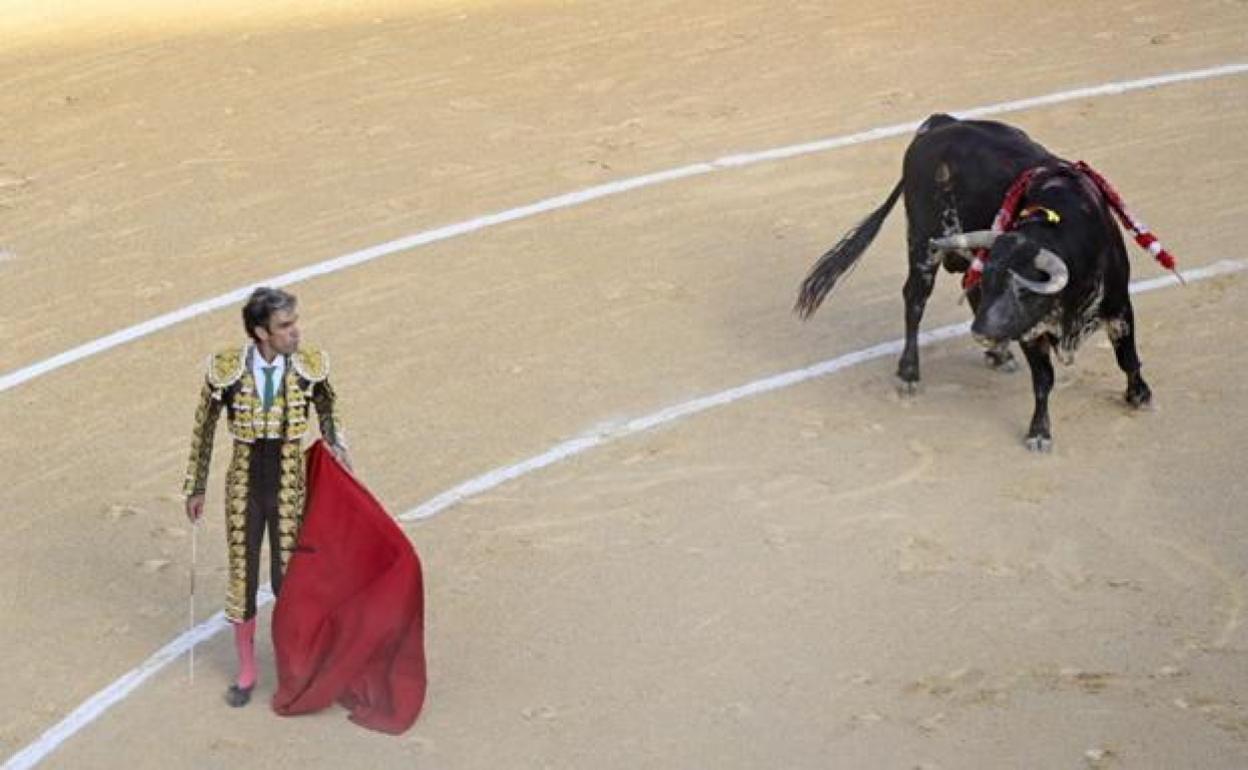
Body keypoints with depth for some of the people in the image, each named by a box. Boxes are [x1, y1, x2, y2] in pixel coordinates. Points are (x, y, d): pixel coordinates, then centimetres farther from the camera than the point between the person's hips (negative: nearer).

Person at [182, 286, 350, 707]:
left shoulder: (309, 366, -13)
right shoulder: (226, 369, -16)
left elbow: (327, 404, 10)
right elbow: (203, 429, -2)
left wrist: (335, 442, -9)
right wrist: (196, 489, 3)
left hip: (289, 491, 0)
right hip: (245, 490, 0)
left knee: (287, 580, 7)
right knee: (242, 579, 10)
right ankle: (246, 671, 29)